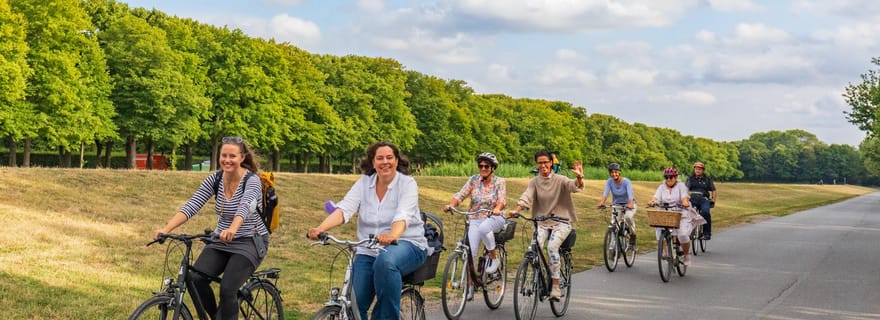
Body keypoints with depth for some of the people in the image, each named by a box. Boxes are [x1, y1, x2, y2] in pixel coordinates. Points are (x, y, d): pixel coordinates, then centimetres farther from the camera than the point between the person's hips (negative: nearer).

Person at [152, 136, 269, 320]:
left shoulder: (252, 180, -17)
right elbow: (191, 206, -13)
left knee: (227, 289, -23)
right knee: (196, 279, -17)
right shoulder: (214, 180, -3)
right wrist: (165, 230, -29)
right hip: (221, 242, 5)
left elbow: (245, 206, -38)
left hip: (249, 242, -5)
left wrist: (232, 230, -58)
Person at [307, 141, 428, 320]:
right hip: (369, 250, 4)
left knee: (385, 262, -38)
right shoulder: (364, 182, 3)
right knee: (354, 303, -12)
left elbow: (403, 216, -24)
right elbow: (344, 208, -11)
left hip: (407, 244, -3)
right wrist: (321, 228, -30)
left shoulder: (407, 183, -6)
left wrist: (392, 235, -47)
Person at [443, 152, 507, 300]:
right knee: (470, 252, -11)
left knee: (484, 227, -37)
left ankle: (493, 259, -16)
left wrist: (497, 209, -40)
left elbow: (502, 199, -17)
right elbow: (460, 195, -7)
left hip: (494, 219, -3)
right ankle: (469, 286, -1)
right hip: (475, 220, 3)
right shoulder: (474, 180, 3)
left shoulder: (499, 182, -3)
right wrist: (451, 204, -27)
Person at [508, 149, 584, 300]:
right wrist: (516, 210, -26)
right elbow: (526, 197, -7)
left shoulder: (560, 180, -2)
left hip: (561, 221, -3)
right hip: (542, 222, 3)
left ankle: (556, 287, -21)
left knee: (552, 246, -28)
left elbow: (575, 186, -19)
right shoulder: (534, 182, 6)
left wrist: (579, 177, -42)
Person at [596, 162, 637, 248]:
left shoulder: (626, 181, -21)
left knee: (628, 216, -34)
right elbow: (605, 193, -25)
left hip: (628, 204, -3)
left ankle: (633, 235, -10)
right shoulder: (609, 182, -13)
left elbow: (630, 194, -34)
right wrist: (601, 202, -46)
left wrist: (631, 204, -54)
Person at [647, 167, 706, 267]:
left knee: (683, 234, -21)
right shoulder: (662, 187, 10)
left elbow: (684, 197, -16)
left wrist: (685, 202, -40)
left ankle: (687, 255, 5)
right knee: (659, 231, -24)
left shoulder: (681, 186, 0)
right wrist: (652, 201, -30)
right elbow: (656, 197, -6)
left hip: (681, 214, -3)